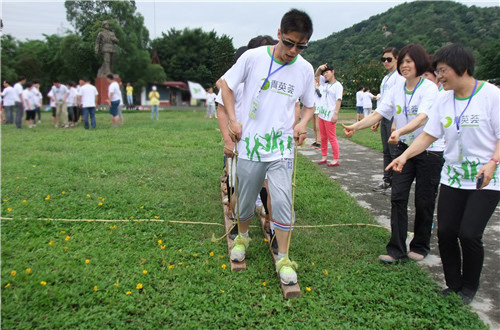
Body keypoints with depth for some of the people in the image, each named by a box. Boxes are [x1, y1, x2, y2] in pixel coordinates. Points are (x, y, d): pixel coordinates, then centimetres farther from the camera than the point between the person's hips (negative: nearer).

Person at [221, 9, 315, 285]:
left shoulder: (305, 69, 0)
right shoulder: (253, 57, -7)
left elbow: (309, 106, 14)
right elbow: (226, 85, 5)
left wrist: (302, 124, -6)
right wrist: (232, 120, -3)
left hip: (281, 148, 1)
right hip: (249, 146, 0)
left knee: (282, 202, -9)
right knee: (245, 201, 12)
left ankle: (283, 259, 8)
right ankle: (242, 237, 43)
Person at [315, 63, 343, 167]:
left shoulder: (337, 85, -7)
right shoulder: (325, 83, 15)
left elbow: (339, 100, -13)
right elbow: (317, 75, 25)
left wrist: (336, 113, -20)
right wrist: (320, 68, 4)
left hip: (330, 116, -8)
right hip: (322, 114, 8)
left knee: (332, 138, -6)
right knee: (323, 138, 12)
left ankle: (336, 159, -1)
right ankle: (324, 157, 20)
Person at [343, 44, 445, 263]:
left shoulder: (429, 88, -14)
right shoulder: (397, 88, 3)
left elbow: (422, 119, -30)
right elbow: (378, 113, -1)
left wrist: (400, 132, -47)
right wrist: (355, 126, -16)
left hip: (430, 151, -5)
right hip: (405, 148, 5)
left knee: (423, 201, 5)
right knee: (398, 197, -2)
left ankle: (420, 246, 26)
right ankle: (396, 250, 5)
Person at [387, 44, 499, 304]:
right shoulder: (443, 99, 5)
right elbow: (428, 135, 4)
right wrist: (405, 155, -9)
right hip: (452, 177, 5)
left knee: (469, 234, -9)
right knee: (446, 231, 2)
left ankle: (469, 287, 18)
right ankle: (453, 285, 24)